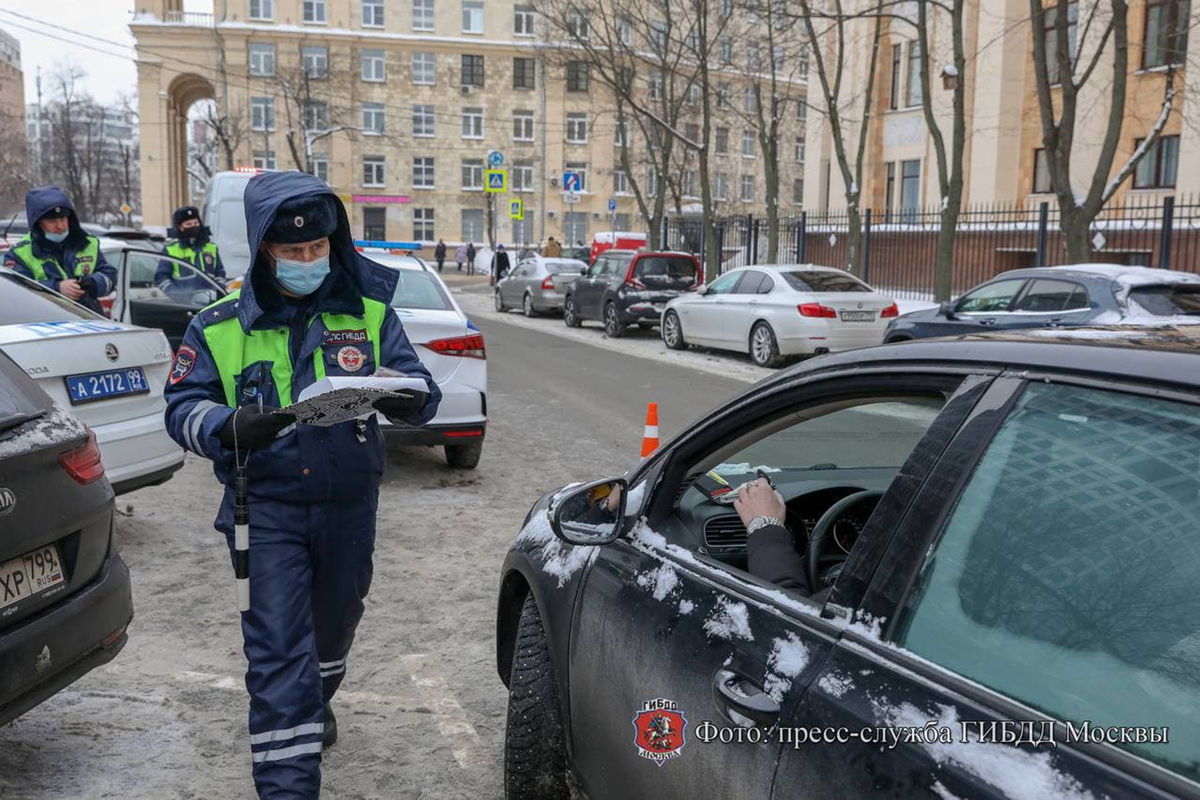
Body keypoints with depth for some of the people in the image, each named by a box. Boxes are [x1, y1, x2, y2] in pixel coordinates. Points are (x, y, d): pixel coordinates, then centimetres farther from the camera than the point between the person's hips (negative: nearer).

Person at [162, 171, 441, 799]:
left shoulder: (369, 312, 0)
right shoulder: (220, 325, -4)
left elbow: (423, 394, -2)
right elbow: (183, 407, -3)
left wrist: (402, 396, -27)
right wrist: (232, 428, -25)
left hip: (350, 505, 3)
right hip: (267, 508, -3)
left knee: (335, 623, 23)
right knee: (277, 648, -8)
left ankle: (316, 705, 54)